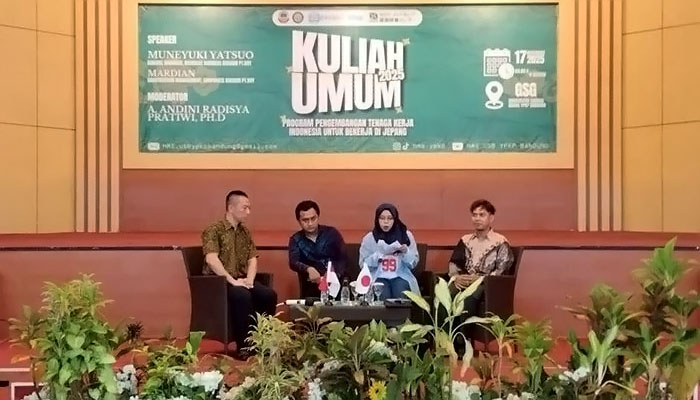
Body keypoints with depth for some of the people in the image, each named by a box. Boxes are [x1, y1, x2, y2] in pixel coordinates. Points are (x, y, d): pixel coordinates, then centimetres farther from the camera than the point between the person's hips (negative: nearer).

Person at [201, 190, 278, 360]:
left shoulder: (245, 232, 14)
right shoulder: (213, 230, -8)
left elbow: (252, 259, 11)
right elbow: (211, 259, -20)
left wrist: (249, 279, -8)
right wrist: (232, 280, -25)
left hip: (241, 280, 6)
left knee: (269, 295, -19)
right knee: (242, 296, -35)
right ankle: (242, 345, -22)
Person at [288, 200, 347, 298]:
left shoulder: (332, 233, 7)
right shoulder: (296, 240, 7)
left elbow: (343, 258, -1)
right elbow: (293, 263, -9)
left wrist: (335, 273, -21)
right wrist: (309, 269, -30)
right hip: (312, 287, 0)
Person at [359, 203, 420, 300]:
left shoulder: (406, 235, 5)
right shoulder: (369, 238, 3)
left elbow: (413, 263, 6)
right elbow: (363, 265, 1)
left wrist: (406, 252, -14)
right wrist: (379, 255, -14)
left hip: (401, 276, 1)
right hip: (379, 277, 0)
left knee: (401, 298, -28)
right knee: (384, 298, -29)